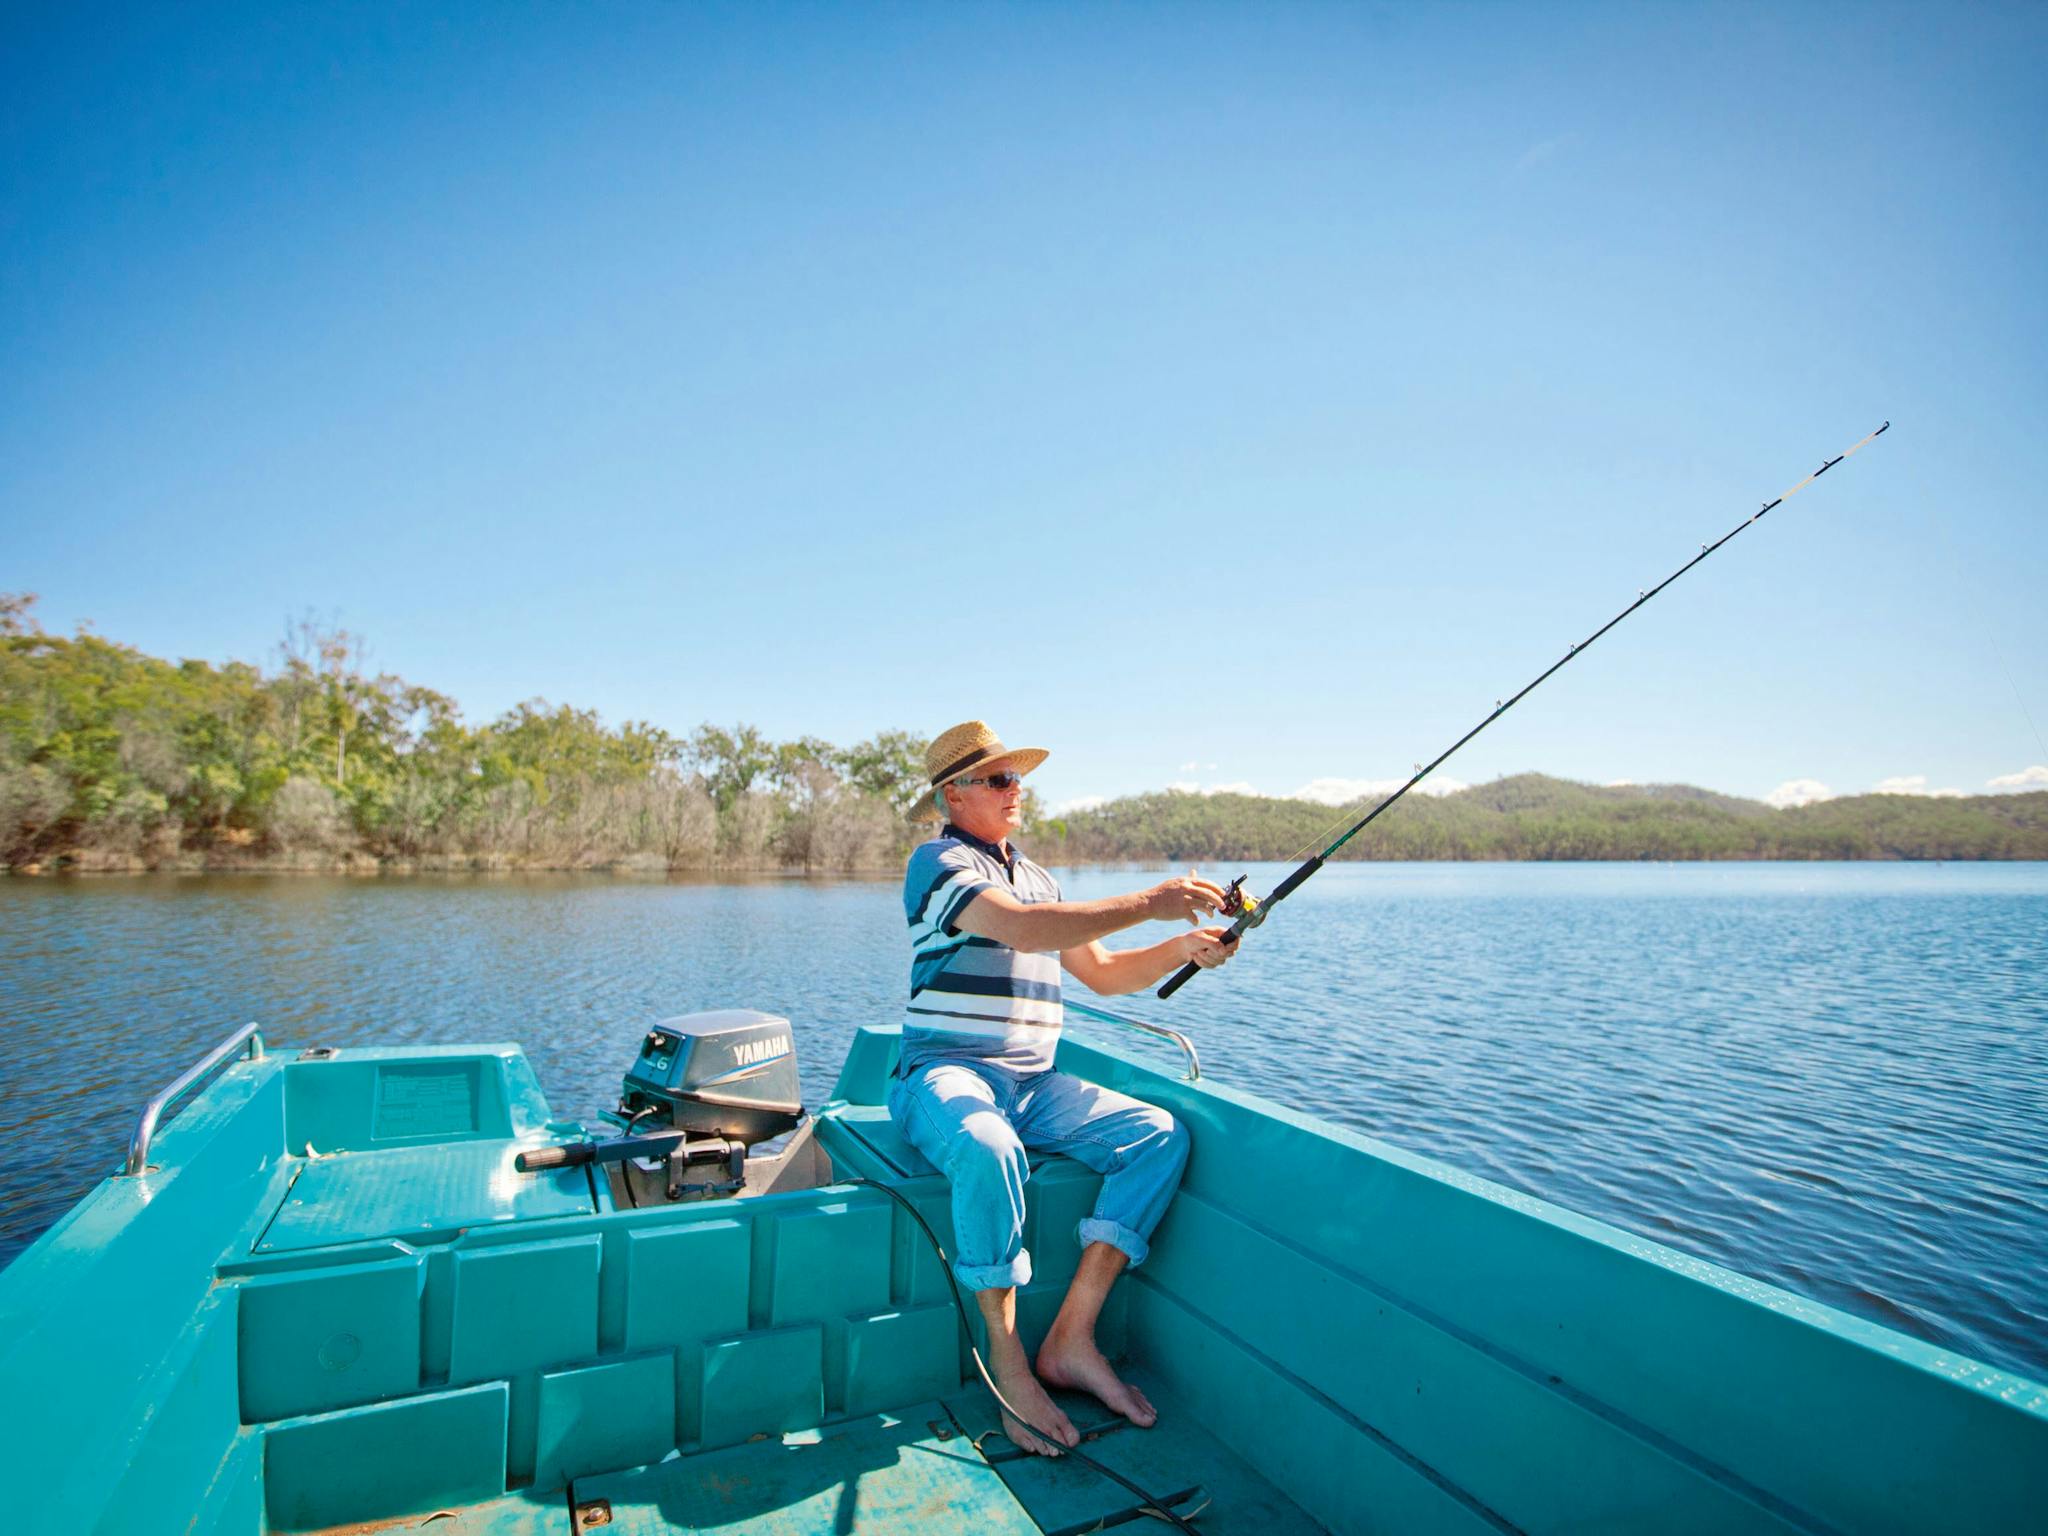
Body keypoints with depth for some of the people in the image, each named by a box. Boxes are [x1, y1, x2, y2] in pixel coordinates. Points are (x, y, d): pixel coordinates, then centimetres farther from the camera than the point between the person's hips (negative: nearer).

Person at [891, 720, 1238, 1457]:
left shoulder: (1036, 878, 19)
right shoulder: (938, 862, -7)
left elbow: (1104, 973, 18)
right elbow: (1021, 929, -25)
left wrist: (1184, 948, 1)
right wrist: (1147, 903, -26)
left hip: (1034, 1084, 7)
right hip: (947, 1074, -7)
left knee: (1161, 1136, -12)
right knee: (989, 1150, -39)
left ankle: (1070, 1338, -9)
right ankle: (1008, 1365, -17)